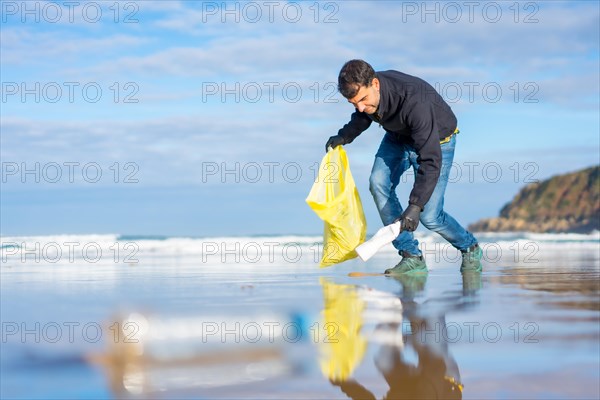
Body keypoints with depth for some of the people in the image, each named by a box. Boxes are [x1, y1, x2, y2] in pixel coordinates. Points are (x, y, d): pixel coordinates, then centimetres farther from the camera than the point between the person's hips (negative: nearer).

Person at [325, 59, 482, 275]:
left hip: (436, 140, -6)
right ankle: (412, 257, -11)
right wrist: (344, 136, -5)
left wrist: (415, 205, -47)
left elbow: (431, 160, -42)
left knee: (429, 216, -12)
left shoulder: (414, 102, -42)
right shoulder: (364, 91, -21)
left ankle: (470, 248, 19)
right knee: (378, 183, -19)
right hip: (397, 136, 6)